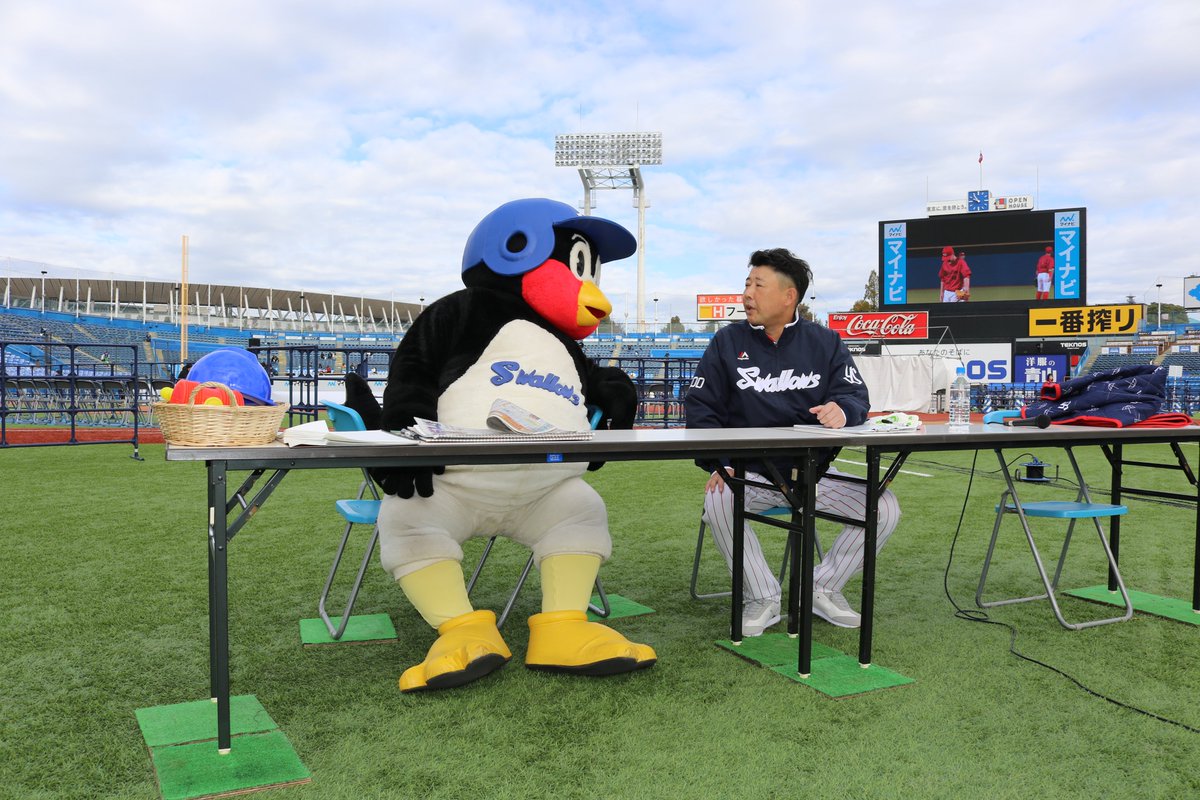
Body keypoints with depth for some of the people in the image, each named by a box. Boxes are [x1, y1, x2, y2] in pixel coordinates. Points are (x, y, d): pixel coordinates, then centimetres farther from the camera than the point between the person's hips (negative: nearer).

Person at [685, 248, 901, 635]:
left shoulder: (825, 342, 7)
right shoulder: (727, 341, 3)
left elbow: (856, 396, -1)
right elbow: (701, 406, -2)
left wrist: (842, 410, -28)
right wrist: (718, 464, -17)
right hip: (750, 472, -2)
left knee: (885, 507, -16)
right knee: (717, 501, -34)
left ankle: (823, 588, 6)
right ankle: (763, 598, -12)